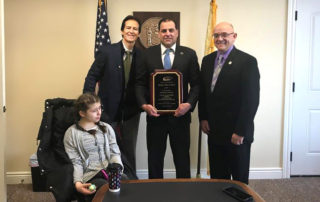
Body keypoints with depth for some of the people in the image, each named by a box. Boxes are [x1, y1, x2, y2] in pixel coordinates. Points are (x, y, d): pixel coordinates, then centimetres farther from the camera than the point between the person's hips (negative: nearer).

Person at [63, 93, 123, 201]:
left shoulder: (106, 128, 16)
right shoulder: (72, 133, 5)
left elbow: (114, 153, 12)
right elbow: (75, 162, 1)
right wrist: (77, 183, -17)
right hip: (90, 176, -3)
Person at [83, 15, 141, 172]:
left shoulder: (141, 56, 0)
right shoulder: (108, 52, -7)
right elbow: (92, 77, -4)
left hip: (131, 113, 2)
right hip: (109, 112, -2)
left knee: (129, 152, 11)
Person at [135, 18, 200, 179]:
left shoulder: (189, 54, 2)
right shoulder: (148, 54, 4)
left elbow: (196, 84, 1)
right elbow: (140, 83, 3)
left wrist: (189, 104, -14)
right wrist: (144, 105, -11)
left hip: (180, 115, -1)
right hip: (155, 115, 1)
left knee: (182, 159, 11)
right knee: (154, 159, 14)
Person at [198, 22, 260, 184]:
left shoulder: (247, 61, -11)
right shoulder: (207, 60, 9)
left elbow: (251, 99, -15)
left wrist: (240, 132, -16)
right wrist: (203, 118, 7)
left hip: (237, 134, -5)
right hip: (214, 131, 6)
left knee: (239, 178, 9)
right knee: (217, 176, 14)